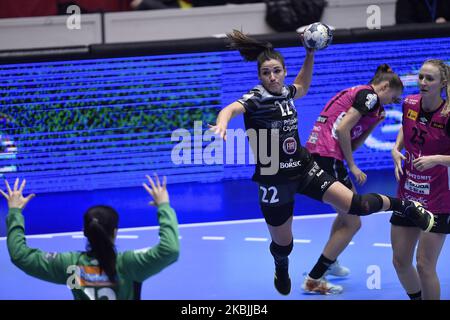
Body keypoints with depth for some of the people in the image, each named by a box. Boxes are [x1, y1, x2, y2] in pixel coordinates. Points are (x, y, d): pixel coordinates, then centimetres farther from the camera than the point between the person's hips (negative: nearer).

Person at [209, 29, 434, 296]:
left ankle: (405, 205, 13)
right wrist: (223, 122, -63)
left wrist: (310, 53, 18)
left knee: (355, 205, -11)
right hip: (275, 181, -4)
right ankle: (282, 272, 48)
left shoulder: (285, 92, 1)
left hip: (304, 168, 4)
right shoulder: (256, 99, -17)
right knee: (283, 244, 12)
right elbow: (232, 109, -40)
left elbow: (302, 87, 27)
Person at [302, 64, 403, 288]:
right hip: (327, 158, -10)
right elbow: (341, 129, -18)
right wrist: (353, 167, -11)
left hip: (315, 155, 10)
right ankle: (313, 280, -4)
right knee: (352, 223, -3)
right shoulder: (369, 95, -7)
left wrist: (374, 123, 12)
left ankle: (329, 263, 43)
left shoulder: (357, 94, 23)